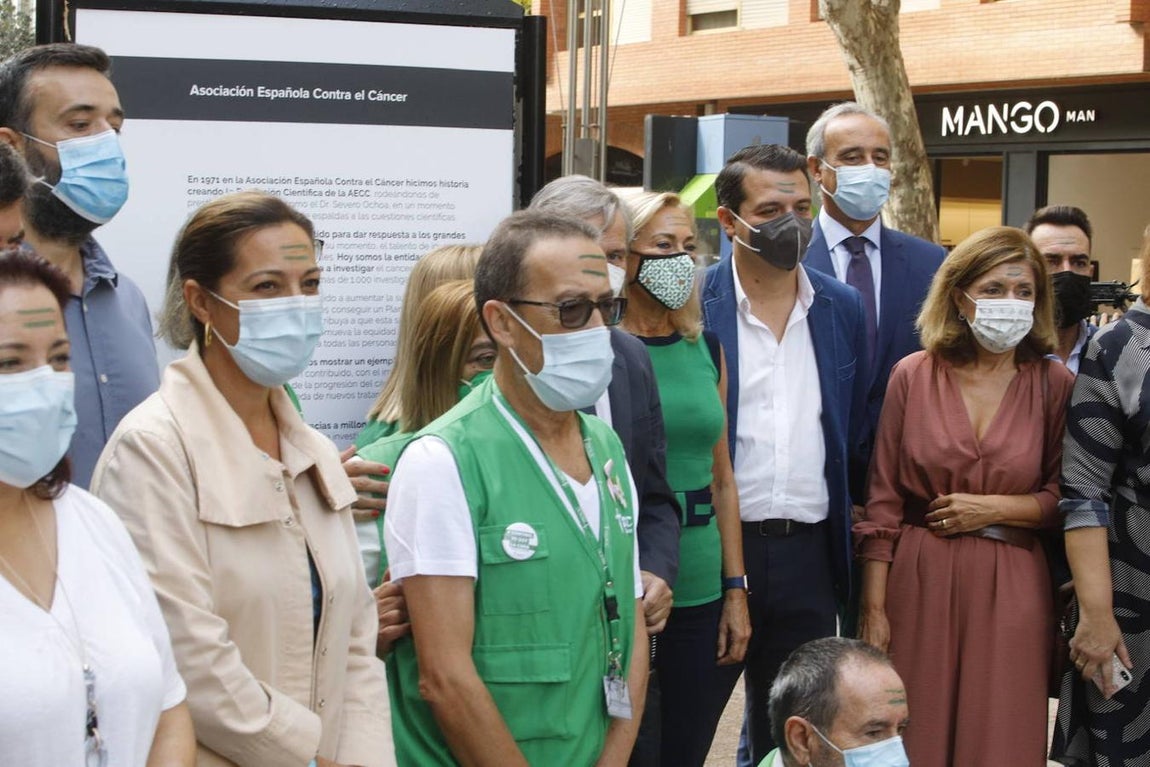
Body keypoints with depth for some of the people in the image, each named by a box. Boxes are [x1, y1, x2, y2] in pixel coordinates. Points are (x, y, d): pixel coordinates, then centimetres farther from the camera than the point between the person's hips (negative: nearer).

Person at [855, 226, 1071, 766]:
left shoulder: (1055, 385, 1)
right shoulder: (912, 376, 0)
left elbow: (1064, 498, 4)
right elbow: (883, 502, 0)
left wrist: (993, 507, -11)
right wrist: (873, 607, -2)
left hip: (1009, 588, 0)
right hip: (919, 582, 0)